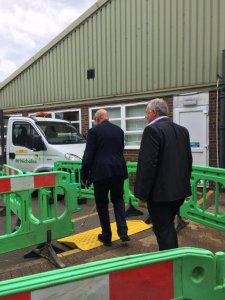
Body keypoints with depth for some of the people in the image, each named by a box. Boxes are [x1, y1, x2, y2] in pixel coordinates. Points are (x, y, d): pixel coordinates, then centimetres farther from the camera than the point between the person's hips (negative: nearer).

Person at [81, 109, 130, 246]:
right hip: (118, 170, 5)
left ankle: (106, 236, 19)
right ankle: (123, 231, 7)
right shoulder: (119, 130, 12)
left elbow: (88, 155, -7)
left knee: (102, 204, 9)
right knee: (118, 200, 19)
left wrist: (85, 175, 0)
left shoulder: (94, 131, -4)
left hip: (101, 172, -4)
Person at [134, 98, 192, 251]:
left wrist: (142, 195, -14)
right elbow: (188, 160, 14)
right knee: (168, 227, 24)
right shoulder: (182, 130, 9)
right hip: (179, 190, 9)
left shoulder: (152, 130, -15)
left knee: (163, 231, 5)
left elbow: (148, 164, -21)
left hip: (160, 192, -9)